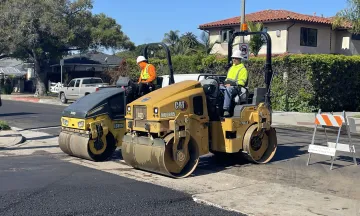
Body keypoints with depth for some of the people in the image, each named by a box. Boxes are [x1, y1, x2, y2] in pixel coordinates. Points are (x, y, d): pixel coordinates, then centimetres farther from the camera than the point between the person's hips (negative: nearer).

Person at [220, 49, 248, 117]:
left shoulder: (243, 69, 3)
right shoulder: (231, 68, 28)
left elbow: (242, 81, -7)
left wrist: (231, 84, -17)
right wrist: (226, 83, 8)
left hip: (236, 87, -7)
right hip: (228, 85, 7)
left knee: (228, 89, -40)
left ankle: (226, 110, -49)